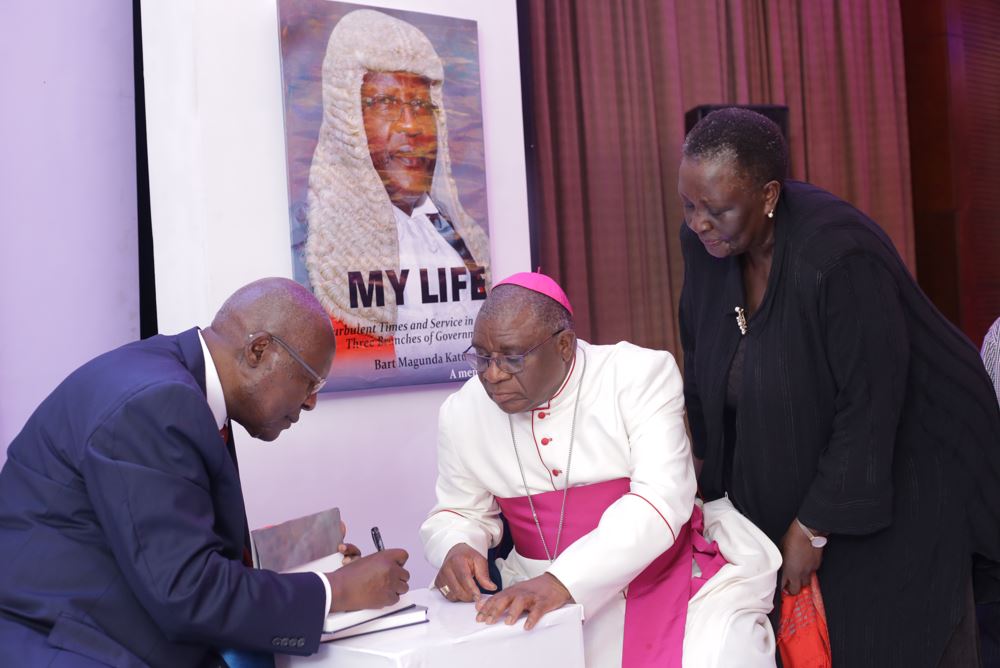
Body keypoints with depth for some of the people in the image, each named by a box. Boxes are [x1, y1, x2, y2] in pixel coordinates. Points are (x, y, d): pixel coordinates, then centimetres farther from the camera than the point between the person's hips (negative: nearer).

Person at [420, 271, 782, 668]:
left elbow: (660, 501, -23)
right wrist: (457, 549, -14)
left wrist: (563, 581, -34)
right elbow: (461, 513, 11)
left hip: (666, 582, -3)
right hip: (543, 593, 3)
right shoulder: (462, 412, -3)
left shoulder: (640, 374, -13)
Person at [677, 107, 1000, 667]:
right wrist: (717, 480, 3)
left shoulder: (837, 254, -30)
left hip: (899, 475, -5)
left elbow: (870, 408, -26)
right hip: (788, 470, 6)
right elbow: (705, 369, 2)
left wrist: (814, 530, -19)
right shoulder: (704, 242, -10)